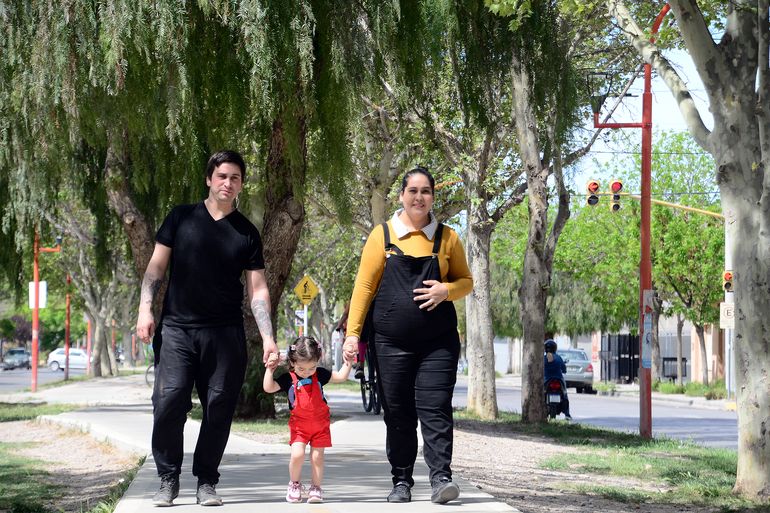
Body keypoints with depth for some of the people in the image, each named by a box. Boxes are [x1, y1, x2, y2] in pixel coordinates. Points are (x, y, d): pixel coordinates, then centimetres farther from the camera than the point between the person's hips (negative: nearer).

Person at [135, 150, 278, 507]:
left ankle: (206, 482, 12)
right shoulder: (181, 218, 7)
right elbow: (156, 266, 8)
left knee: (219, 408, 0)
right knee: (168, 403, -11)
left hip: (225, 334, 1)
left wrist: (268, 338, -2)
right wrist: (145, 309, -4)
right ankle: (168, 480, 2)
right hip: (177, 329, -1)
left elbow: (258, 290, 7)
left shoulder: (246, 233, 9)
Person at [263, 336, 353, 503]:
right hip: (298, 424, -1)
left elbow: (340, 377, 4)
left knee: (317, 456, 2)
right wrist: (269, 369, -21)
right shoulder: (288, 379, -7)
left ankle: (315, 488, 16)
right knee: (297, 454, -15)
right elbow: (268, 388, -15)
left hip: (320, 423, 1)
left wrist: (348, 363, -9)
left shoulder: (320, 374, -2)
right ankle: (294, 484, 9)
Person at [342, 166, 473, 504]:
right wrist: (352, 332, -1)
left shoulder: (447, 237, 8)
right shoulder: (383, 235, 5)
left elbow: (466, 281, 14)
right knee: (397, 413, 4)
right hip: (392, 342, 0)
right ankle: (401, 482, 12)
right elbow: (364, 285, 4)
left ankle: (441, 478, -11)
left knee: (435, 409, -9)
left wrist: (446, 290, -9)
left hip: (438, 340, 0)